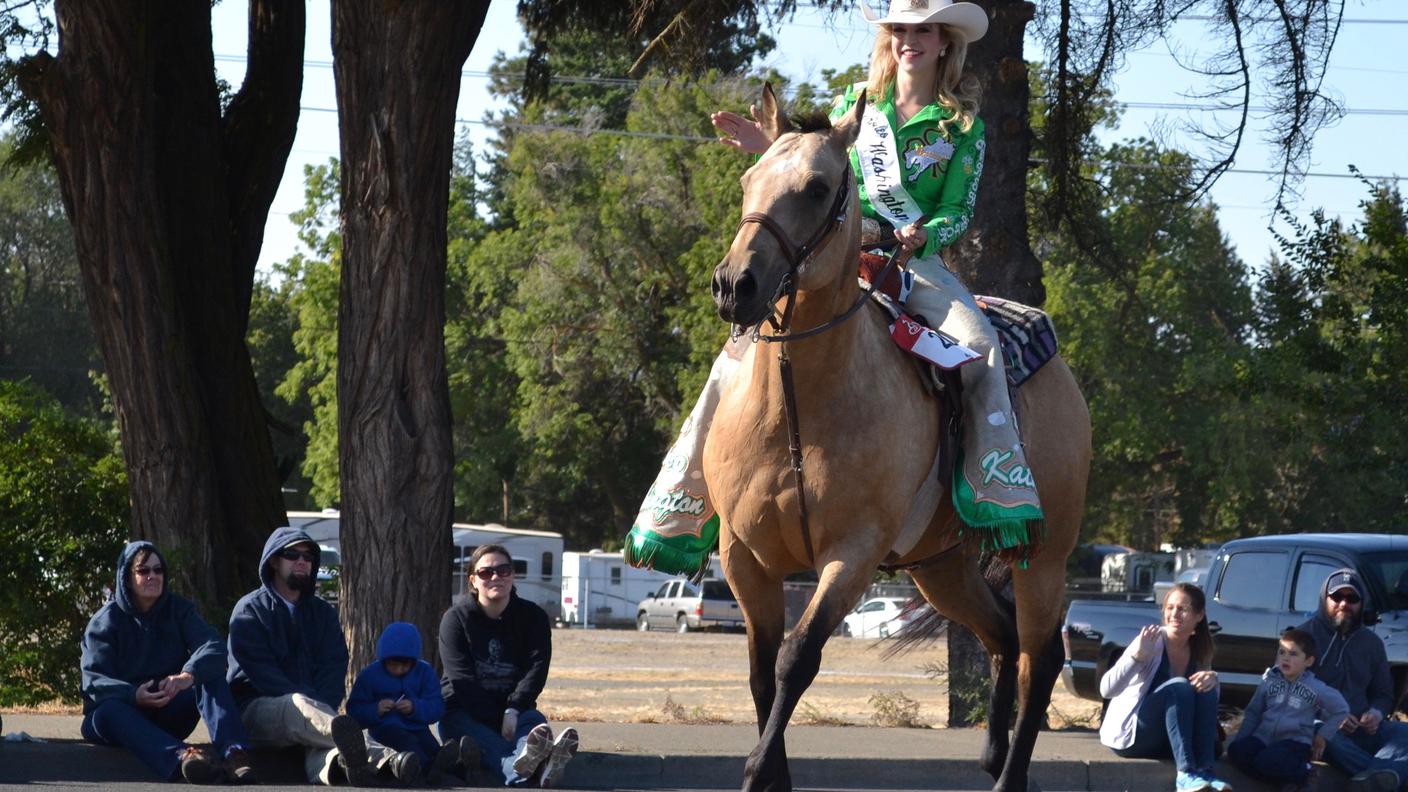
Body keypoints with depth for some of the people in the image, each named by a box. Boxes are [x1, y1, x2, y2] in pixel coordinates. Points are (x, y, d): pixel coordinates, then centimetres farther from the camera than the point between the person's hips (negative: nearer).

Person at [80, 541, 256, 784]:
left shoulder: (178, 609, 5)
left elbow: (213, 647, -15)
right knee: (108, 709, -38)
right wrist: (134, 695, -37)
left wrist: (189, 675, -38)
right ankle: (180, 755, -66)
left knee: (212, 678, -21)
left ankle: (234, 753, -46)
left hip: (169, 714, 3)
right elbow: (94, 680, -16)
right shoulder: (104, 621, -3)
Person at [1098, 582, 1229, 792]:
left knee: (1206, 691, -20)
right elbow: (1107, 690, -25)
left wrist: (1212, 678, -23)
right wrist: (1138, 655, -41)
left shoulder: (1199, 649, 3)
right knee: (1179, 687, -29)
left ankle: (1205, 773, -29)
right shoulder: (1152, 641, -16)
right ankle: (1186, 775, -39)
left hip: (1168, 741, 5)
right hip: (1130, 735, -5)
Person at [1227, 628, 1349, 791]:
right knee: (1236, 750, -23)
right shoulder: (1269, 682, 7)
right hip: (1264, 737, 5)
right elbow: (1253, 713, 12)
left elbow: (1341, 709, 8)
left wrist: (1323, 735, 5)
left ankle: (1300, 774, -4)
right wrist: (1240, 740, 1)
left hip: (1295, 741, -5)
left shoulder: (1315, 688, -2)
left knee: (1266, 761, -34)